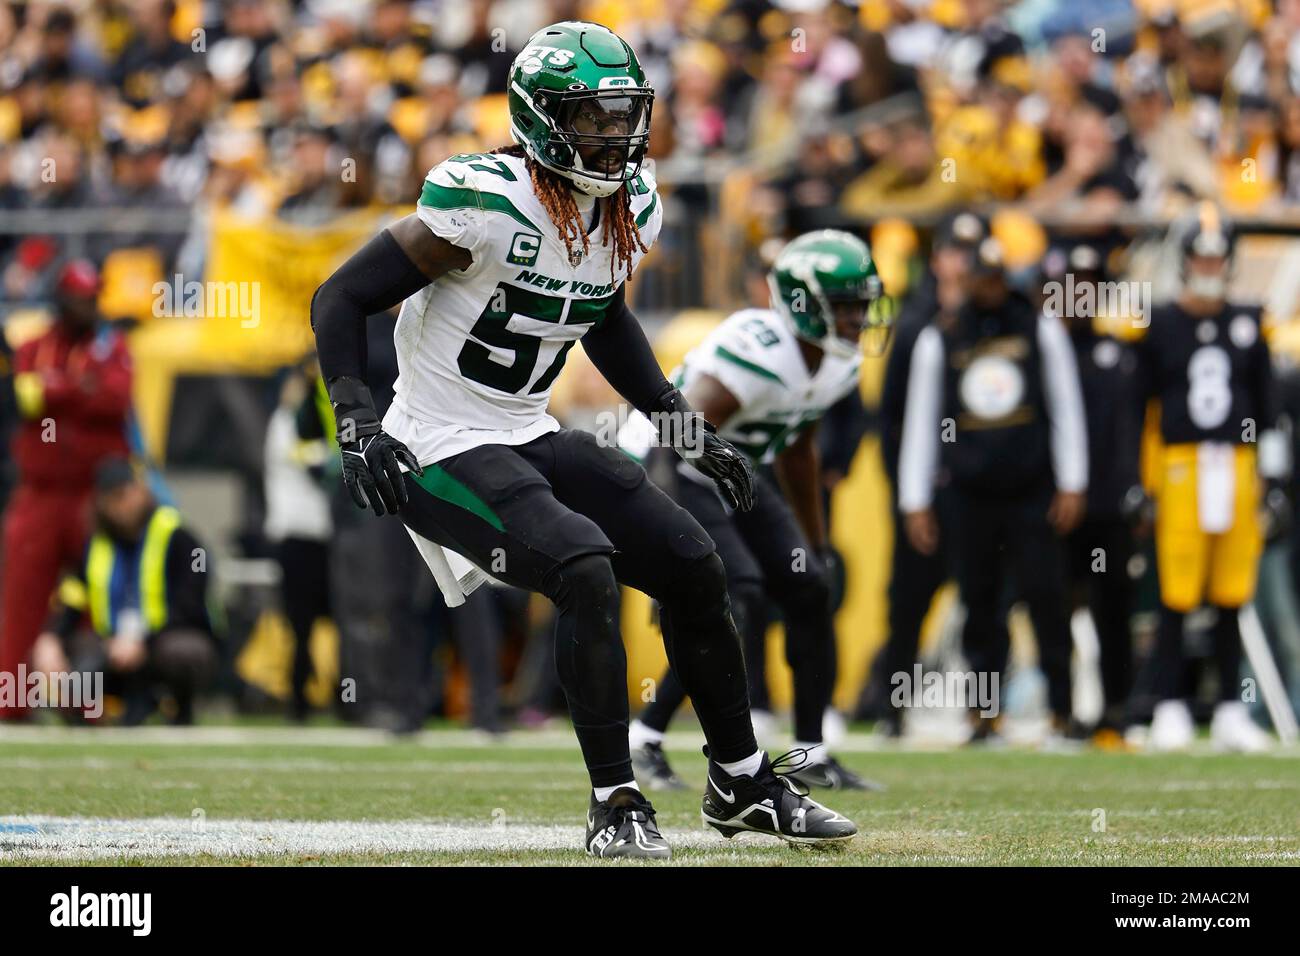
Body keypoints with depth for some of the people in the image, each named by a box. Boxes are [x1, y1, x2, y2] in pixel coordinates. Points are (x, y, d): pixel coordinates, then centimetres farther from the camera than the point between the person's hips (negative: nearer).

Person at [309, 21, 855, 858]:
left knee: (694, 567, 5)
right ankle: (616, 805, -15)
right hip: (443, 453, -8)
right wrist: (358, 427, -28)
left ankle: (742, 783, 22)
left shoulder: (631, 211, 2)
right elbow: (341, 299, -18)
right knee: (585, 570, -27)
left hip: (530, 441, 8)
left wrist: (684, 424, 15)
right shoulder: (486, 206, -22)